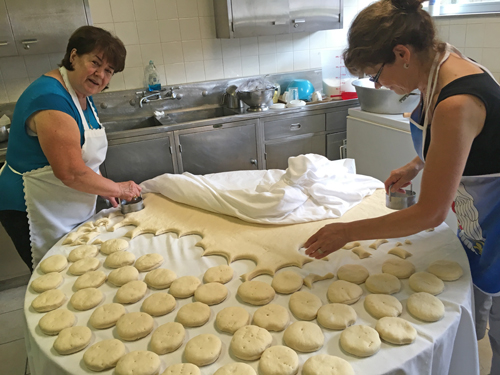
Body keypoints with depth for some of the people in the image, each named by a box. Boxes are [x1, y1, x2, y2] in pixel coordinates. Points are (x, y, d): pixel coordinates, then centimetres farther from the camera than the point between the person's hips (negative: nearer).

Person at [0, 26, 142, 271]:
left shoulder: (83, 96, 6)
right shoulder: (51, 99, -25)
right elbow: (71, 173, -27)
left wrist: (104, 189, 5)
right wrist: (118, 189, -15)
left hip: (74, 214, 9)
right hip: (39, 217, -9)